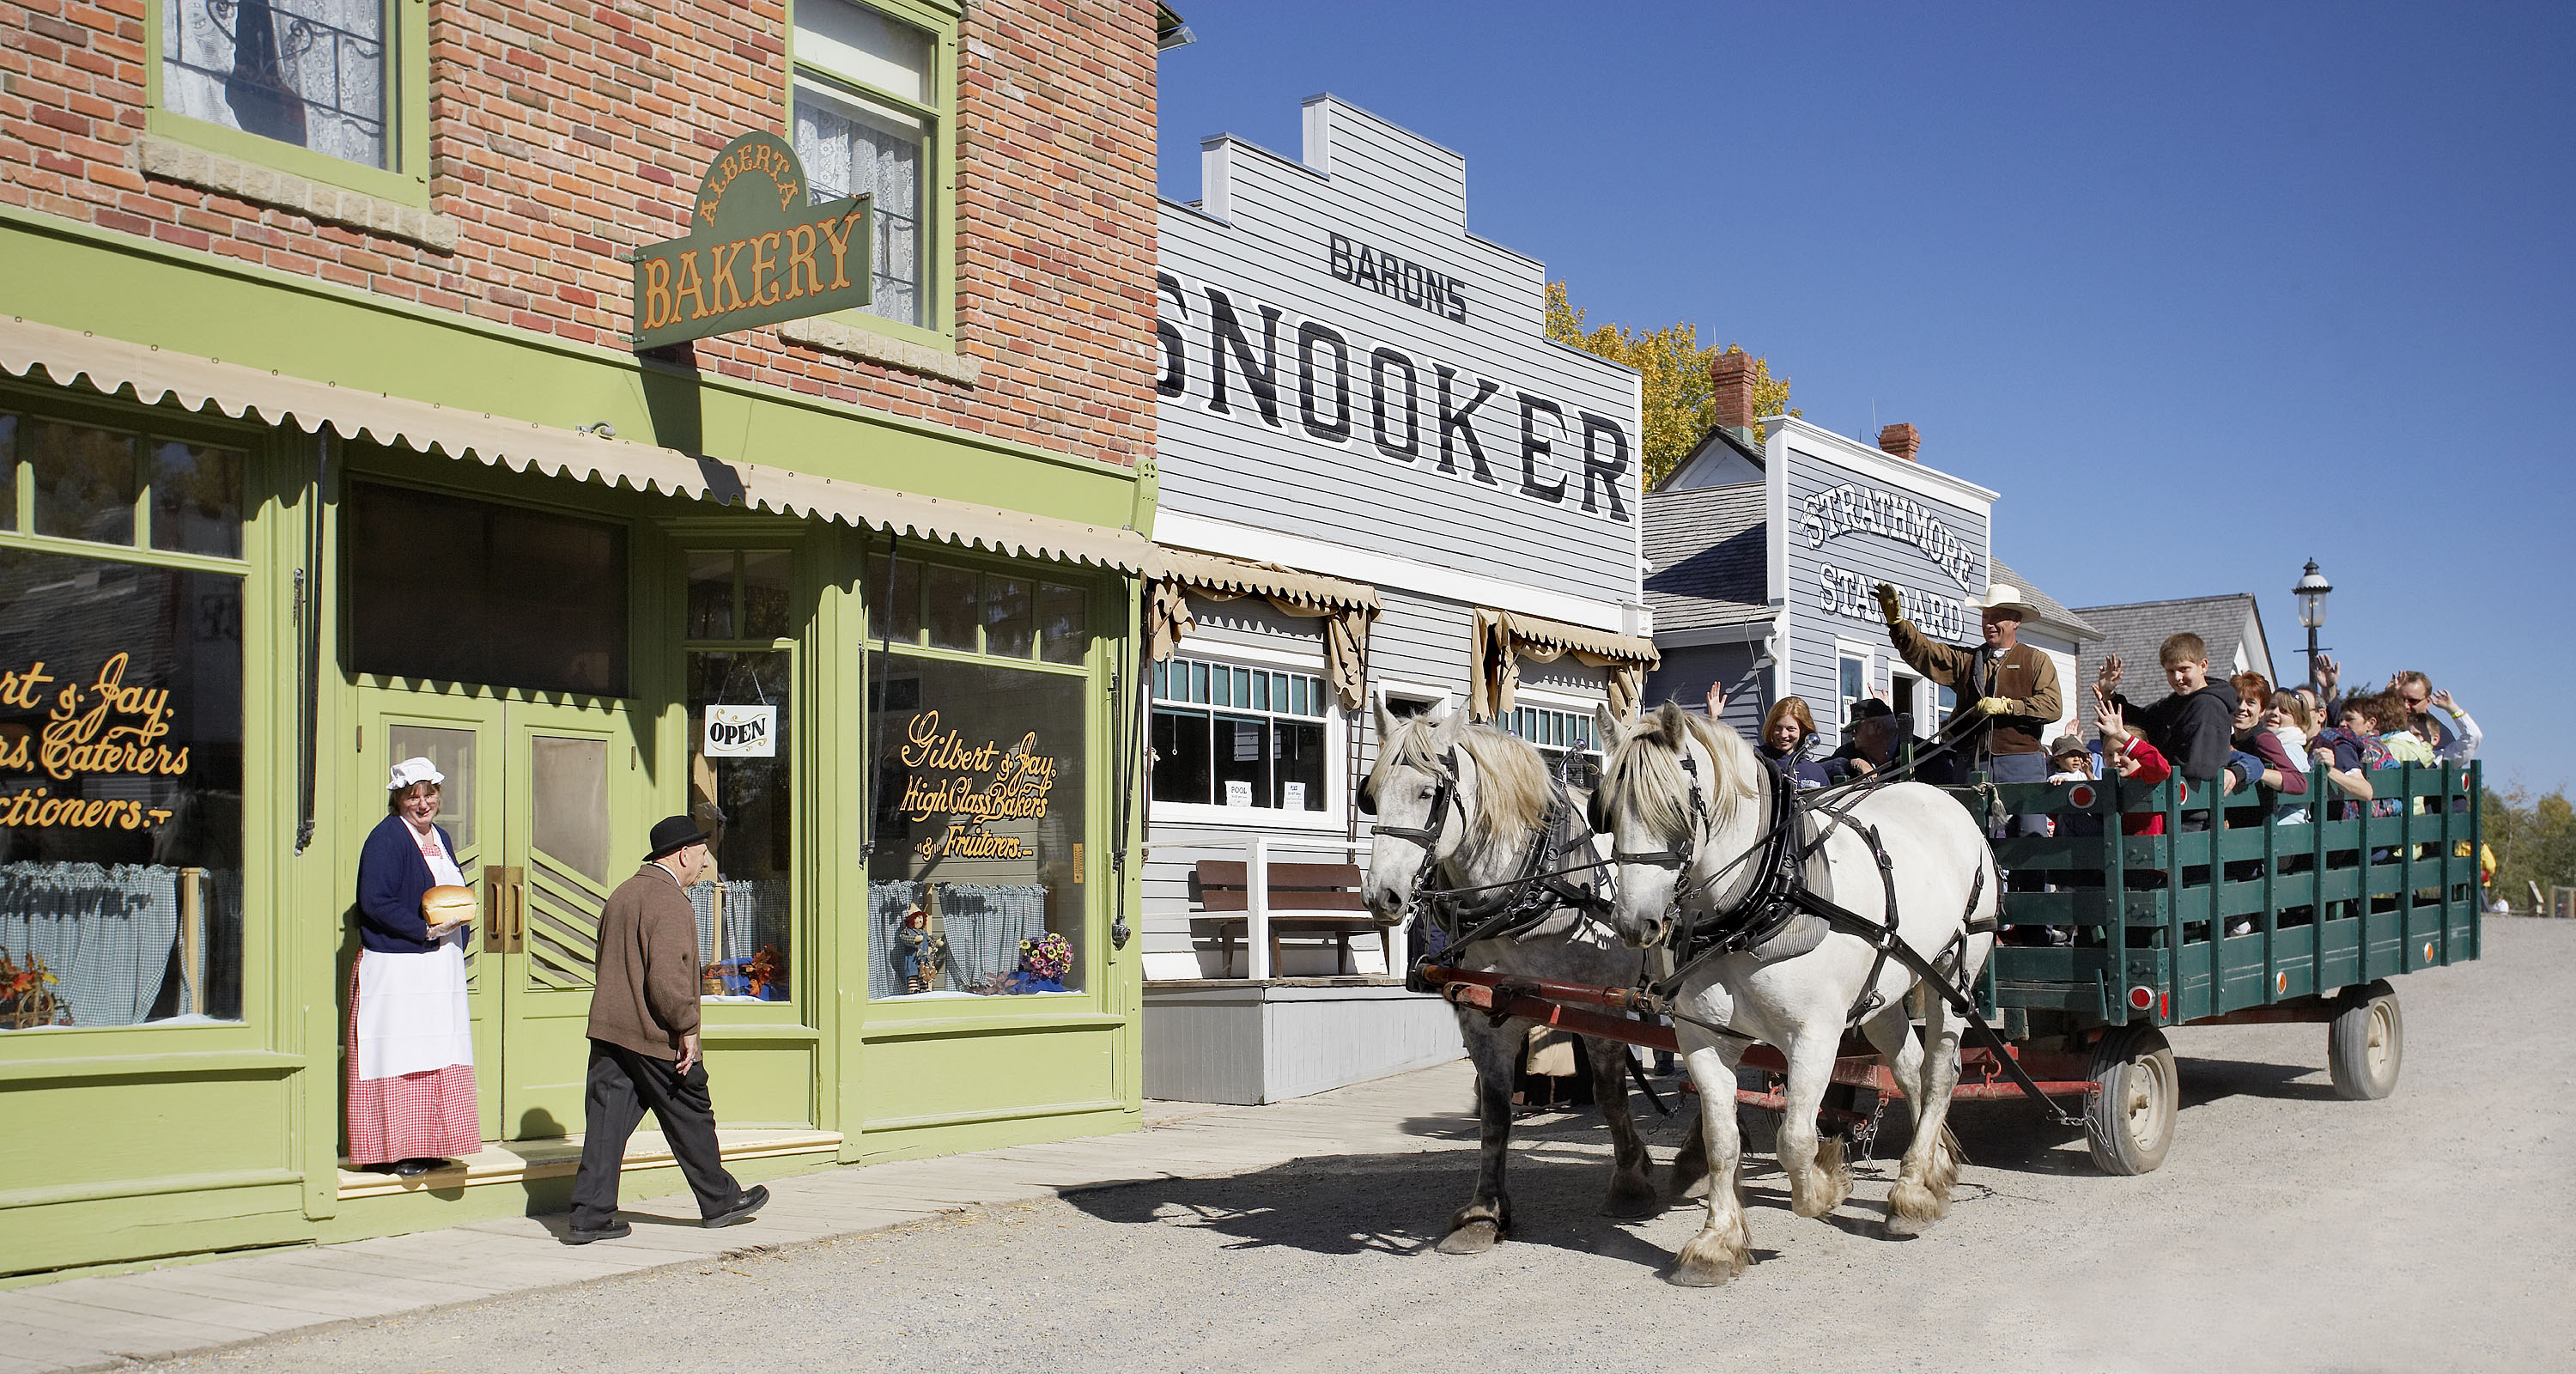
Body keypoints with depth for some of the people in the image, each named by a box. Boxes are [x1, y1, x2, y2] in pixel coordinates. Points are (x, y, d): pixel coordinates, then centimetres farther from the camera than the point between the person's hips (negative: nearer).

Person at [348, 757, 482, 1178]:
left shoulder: (441, 838, 16)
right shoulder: (386, 837, -9)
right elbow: (375, 902, -17)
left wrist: (458, 922, 7)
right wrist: (425, 930, -19)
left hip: (442, 969, 8)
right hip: (396, 967, -8)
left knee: (440, 1059, 8)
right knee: (399, 1059, -5)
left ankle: (428, 1150, 15)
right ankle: (392, 1152, 2)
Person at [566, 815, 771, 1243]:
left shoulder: (622, 894, 15)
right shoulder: (670, 903, -16)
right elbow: (667, 978, -24)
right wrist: (687, 1028, -14)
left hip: (608, 1031, 8)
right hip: (656, 1037, -8)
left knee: (607, 1121, 5)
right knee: (691, 1118, 7)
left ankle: (590, 1215, 2)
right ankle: (719, 1201, 22)